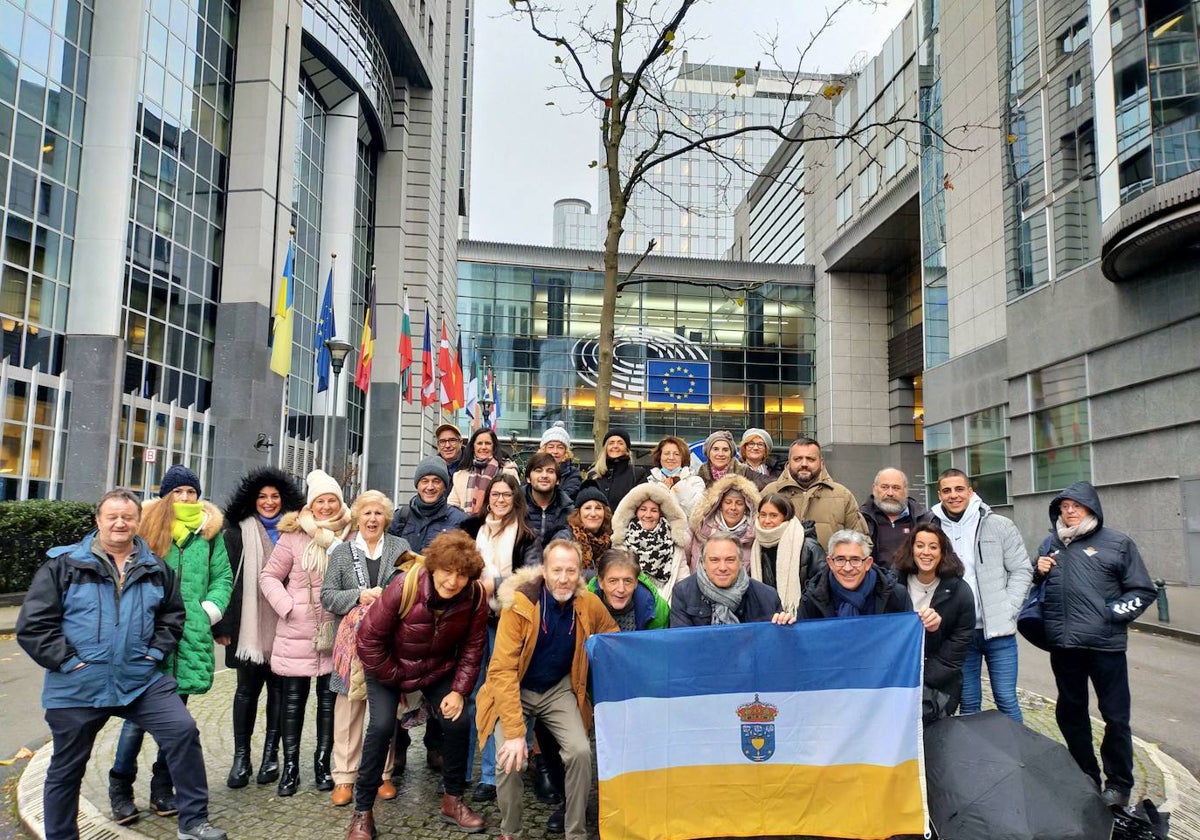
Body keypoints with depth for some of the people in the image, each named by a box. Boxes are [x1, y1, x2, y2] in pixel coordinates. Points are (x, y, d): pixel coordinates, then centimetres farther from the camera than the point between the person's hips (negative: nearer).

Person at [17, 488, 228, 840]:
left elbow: (173, 616, 17)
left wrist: (156, 652, 3)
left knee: (183, 731, -11)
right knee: (66, 769, 12)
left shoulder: (156, 569, 6)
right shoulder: (63, 565, -4)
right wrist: (68, 661, -12)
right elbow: (32, 625, -6)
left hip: (142, 681, 2)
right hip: (78, 686, -1)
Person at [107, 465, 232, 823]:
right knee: (139, 713, -2)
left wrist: (210, 609, -6)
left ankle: (162, 790, 23)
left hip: (189, 636, 2)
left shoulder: (209, 531, 7)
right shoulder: (148, 525, 3)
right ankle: (120, 790, 15)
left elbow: (223, 577, 8)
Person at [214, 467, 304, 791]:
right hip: (249, 626, -1)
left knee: (278, 688, 9)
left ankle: (271, 753, 21)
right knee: (247, 689, 5)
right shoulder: (238, 532, 1)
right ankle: (241, 756, 16)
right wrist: (224, 625, -6)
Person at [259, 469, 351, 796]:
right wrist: (287, 606, -10)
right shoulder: (294, 535, -2)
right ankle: (290, 766, 16)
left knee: (329, 699, 9)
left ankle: (322, 763, 21)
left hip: (336, 634, 2)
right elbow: (269, 576, -1)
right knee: (293, 700, 6)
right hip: (297, 634, -1)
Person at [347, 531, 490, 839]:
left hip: (439, 670, 3)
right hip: (389, 667, -3)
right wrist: (393, 679, -14)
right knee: (382, 725, -18)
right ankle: (362, 812, 0)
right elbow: (369, 639, -22)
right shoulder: (405, 586, -33)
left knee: (458, 722, -7)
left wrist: (459, 690, -14)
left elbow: (472, 648, -9)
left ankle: (452, 800, 16)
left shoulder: (476, 597, -24)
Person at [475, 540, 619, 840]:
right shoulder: (519, 604, -24)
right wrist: (514, 731, -28)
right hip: (516, 689, -2)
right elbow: (503, 670, -24)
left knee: (581, 751, -17)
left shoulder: (589, 605, -13)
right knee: (508, 756, -21)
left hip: (560, 690, 3)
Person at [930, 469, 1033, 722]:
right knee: (968, 703, 11)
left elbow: (1022, 570, 2)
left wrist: (1007, 611, -7)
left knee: (1006, 700, 5)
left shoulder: (999, 525, 0)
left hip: (998, 630, -1)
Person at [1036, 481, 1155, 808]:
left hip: (1105, 644, -4)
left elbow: (1143, 591, 0)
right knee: (1070, 713, 14)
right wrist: (1038, 572, 2)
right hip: (1063, 644, 5)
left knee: (1115, 716, 4)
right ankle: (1085, 778, 29)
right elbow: (1037, 587, 23)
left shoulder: (1117, 543, 0)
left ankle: (1118, 783, 20)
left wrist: (1113, 613, -10)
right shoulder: (1051, 544, 13)